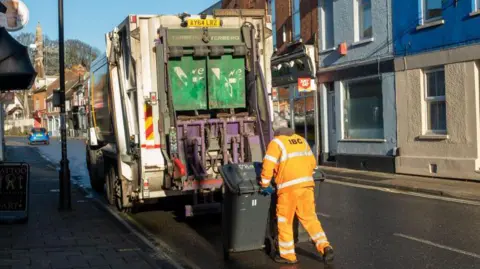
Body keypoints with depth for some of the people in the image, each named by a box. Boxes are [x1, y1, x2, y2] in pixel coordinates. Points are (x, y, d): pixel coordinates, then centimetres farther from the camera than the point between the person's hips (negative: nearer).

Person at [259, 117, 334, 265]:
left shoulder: (276, 142, -3)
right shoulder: (301, 140, 15)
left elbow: (268, 166, -9)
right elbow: (312, 162, 18)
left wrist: (265, 185, 4)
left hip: (289, 187, -5)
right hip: (306, 184, 6)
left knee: (284, 221, 8)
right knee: (310, 217, 12)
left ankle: (288, 255, 14)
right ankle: (325, 247, -1)